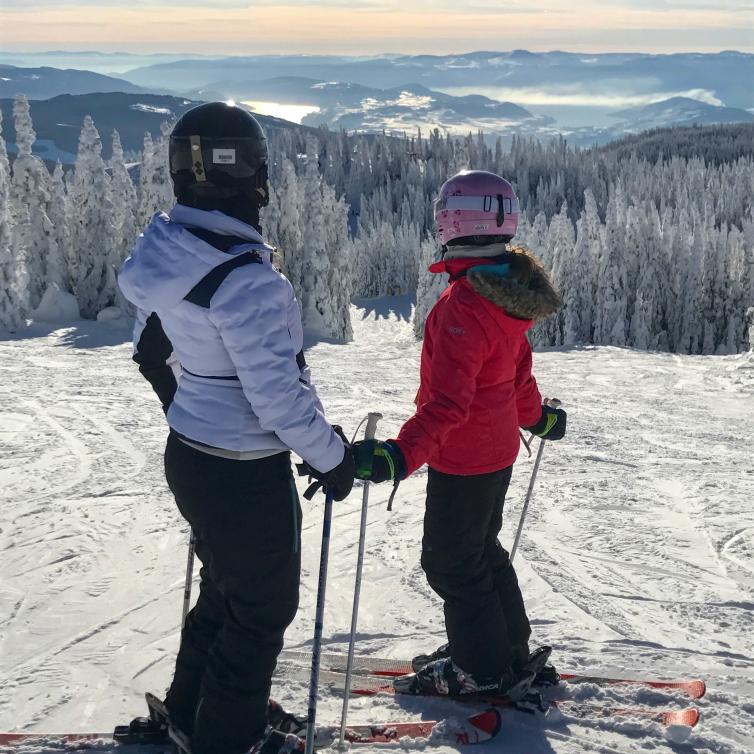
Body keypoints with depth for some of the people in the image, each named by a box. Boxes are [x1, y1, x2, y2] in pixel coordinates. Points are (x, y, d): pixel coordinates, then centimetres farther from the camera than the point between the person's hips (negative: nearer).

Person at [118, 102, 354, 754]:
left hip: (190, 455, 9)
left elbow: (154, 353, 11)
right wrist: (333, 458, -11)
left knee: (226, 589, 28)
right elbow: (279, 397, -26)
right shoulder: (245, 279, -30)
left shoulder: (166, 251, -2)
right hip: (245, 475, -8)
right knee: (263, 609, 14)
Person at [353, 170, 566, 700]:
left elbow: (448, 401, -34)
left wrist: (402, 455, -42)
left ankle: (484, 671, 20)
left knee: (451, 562, 7)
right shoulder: (509, 290, 1)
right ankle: (510, 652, 37)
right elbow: (519, 368, 15)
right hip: (498, 451, 9)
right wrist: (536, 416, 31)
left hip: (462, 460, -9)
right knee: (482, 550, 23)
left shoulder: (465, 308, -28)